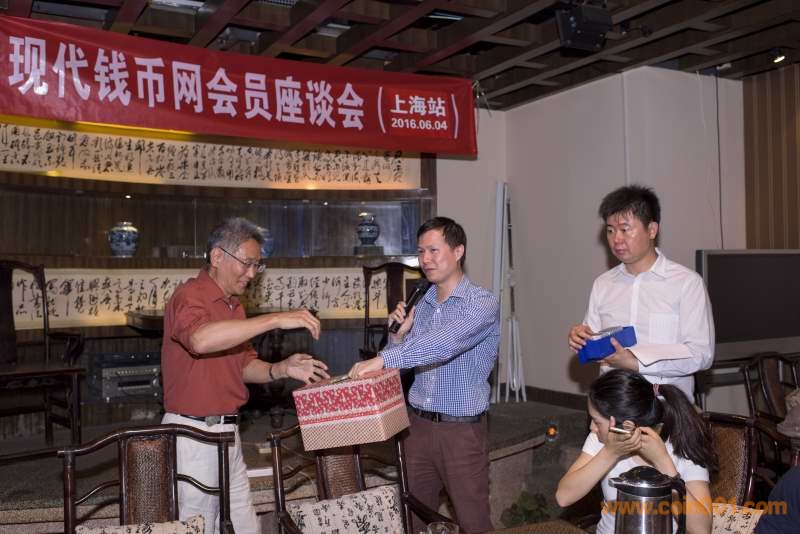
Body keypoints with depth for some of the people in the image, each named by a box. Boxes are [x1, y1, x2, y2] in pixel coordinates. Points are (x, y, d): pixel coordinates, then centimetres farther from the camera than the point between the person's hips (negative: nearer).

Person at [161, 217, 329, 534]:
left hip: (228, 433, 8)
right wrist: (275, 320, -34)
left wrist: (281, 369, -1)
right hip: (194, 434, -8)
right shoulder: (190, 296, -13)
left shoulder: (234, 305, 14)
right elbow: (201, 339, -36)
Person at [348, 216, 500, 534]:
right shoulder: (420, 305, 8)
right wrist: (399, 334, -7)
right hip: (419, 424, 6)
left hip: (461, 429, -5)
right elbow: (400, 363, 12)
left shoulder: (482, 304, -11)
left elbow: (447, 342, -30)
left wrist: (384, 358, -38)